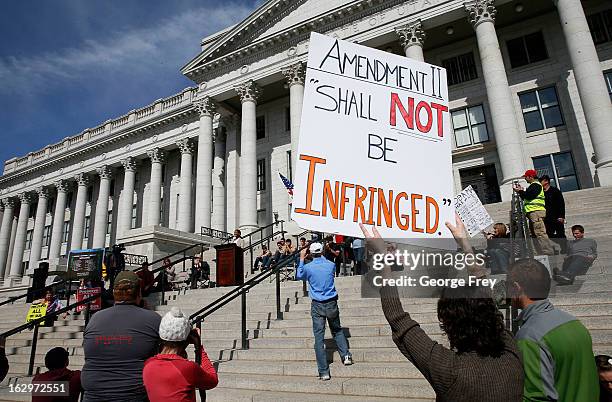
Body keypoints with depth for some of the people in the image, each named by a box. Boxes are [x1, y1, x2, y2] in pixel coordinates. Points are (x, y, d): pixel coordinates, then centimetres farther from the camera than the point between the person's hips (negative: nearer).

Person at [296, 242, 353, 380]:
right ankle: (346, 355, 14)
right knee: (337, 330, 24)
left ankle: (324, 372, 3)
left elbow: (299, 276, 13)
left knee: (319, 338, 1)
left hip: (317, 306, -2)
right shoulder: (331, 265, -2)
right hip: (331, 304, 2)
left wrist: (301, 259, 17)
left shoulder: (308, 267, -8)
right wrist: (322, 257, 28)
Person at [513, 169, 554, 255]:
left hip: (536, 212, -11)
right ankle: (542, 252, 11)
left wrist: (520, 191, -4)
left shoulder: (535, 185, -5)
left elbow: (529, 196, -17)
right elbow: (526, 197, 26)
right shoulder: (533, 186, 27)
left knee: (540, 232, -16)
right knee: (535, 234, 10)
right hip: (533, 213, 11)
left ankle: (548, 252, -18)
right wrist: (521, 191, 17)